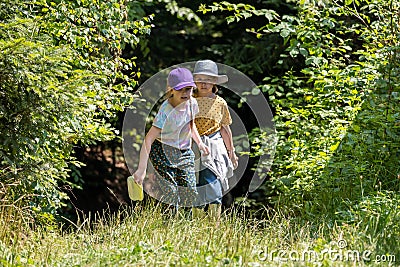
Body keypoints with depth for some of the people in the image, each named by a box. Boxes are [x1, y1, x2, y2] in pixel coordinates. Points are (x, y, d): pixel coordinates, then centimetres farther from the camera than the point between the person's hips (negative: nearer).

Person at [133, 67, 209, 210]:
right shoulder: (166, 111, -27)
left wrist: (199, 142, 8)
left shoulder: (192, 103, -6)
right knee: (170, 191, -14)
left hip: (185, 151, 6)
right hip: (163, 152, -6)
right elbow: (149, 139, -31)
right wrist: (142, 169, -36)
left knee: (191, 191, 0)